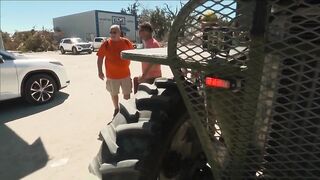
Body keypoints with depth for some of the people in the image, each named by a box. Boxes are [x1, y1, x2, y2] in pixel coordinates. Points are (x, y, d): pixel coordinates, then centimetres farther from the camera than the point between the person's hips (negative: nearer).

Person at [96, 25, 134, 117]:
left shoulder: (126, 42, -4)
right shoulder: (106, 44, -8)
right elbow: (100, 58, -4)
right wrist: (100, 71, -9)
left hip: (125, 74, 1)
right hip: (112, 75, -1)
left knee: (127, 93, 12)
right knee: (114, 94, 15)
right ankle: (116, 109, 35)